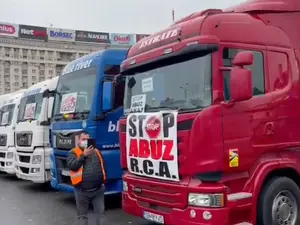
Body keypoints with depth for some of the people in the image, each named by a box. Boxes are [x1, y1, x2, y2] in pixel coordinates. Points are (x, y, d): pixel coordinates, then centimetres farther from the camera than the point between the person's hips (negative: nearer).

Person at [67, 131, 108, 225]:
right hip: (82, 191, -3)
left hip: (98, 189, 3)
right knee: (82, 215, 8)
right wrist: (84, 155, -21)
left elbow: (103, 167, 19)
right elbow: (72, 166, -19)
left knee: (101, 213, 5)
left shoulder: (96, 151, 12)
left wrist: (103, 181, 11)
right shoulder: (73, 152, -1)